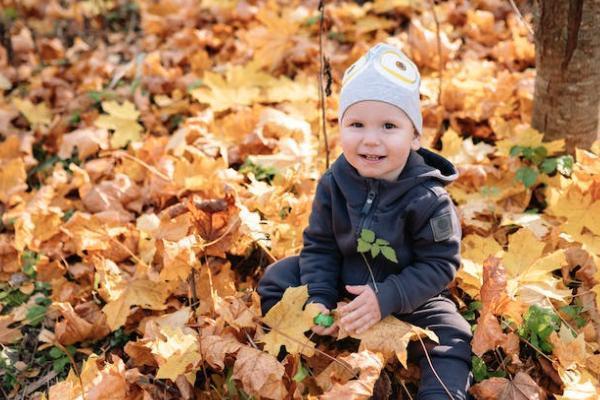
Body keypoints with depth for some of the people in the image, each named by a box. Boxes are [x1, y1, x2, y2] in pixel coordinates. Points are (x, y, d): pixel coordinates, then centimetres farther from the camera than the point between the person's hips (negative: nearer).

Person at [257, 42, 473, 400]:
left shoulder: (428, 199, -26)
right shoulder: (333, 184, -15)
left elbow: (439, 264, -22)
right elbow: (319, 245, -6)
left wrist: (387, 298, -31)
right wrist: (319, 299, -19)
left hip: (410, 297, -3)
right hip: (341, 286, 4)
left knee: (451, 339, -21)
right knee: (278, 277, -2)